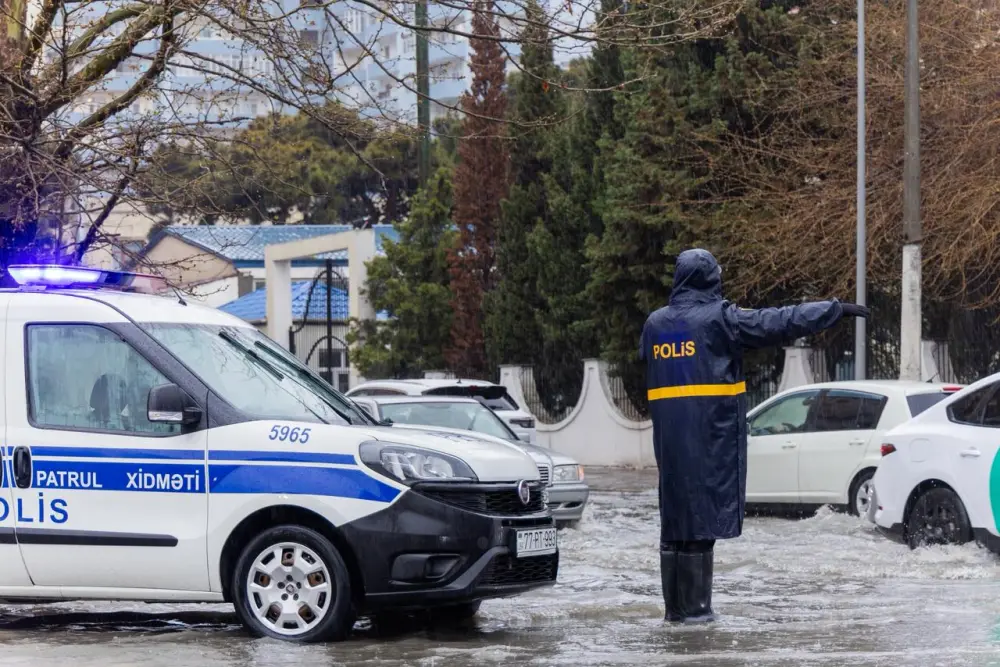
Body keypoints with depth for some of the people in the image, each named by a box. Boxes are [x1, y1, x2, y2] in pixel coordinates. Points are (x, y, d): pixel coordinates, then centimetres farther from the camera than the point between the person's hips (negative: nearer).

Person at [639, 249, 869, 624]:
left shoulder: (655, 324, 10)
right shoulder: (719, 318, -8)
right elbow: (780, 322, -7)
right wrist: (836, 310, 0)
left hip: (669, 438, 6)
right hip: (710, 436, -6)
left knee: (675, 518, 11)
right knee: (701, 520, -4)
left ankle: (675, 606, 14)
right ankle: (694, 607, -4)